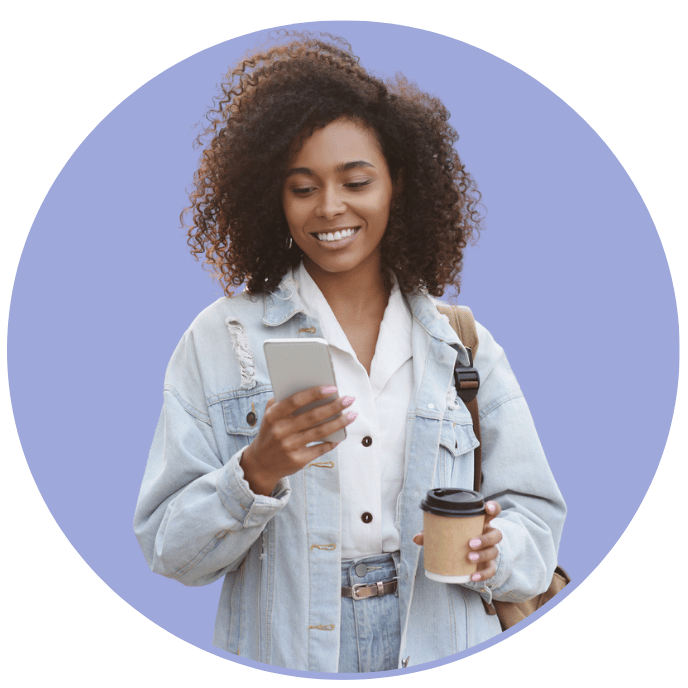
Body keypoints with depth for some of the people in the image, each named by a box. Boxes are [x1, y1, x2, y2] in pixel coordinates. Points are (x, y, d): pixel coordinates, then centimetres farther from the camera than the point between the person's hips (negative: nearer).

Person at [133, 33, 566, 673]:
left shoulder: (463, 345, 3)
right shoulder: (220, 342, -3)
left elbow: (535, 514, 4)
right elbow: (168, 548, -5)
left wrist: (491, 550, -15)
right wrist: (256, 473, -20)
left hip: (441, 655, 3)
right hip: (281, 657, -3)